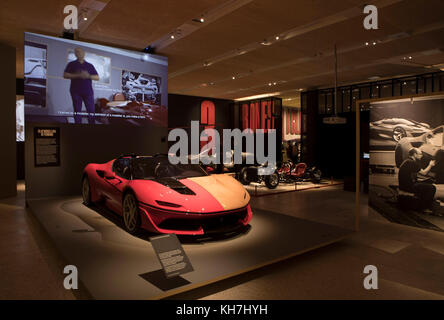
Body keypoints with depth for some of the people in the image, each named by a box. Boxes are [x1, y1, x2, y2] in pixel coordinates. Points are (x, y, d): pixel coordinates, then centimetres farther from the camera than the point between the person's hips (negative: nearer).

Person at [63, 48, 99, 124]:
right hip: (76, 92, 0)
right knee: (77, 110, 1)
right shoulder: (72, 64, 11)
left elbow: (97, 77, 10)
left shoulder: (90, 65, 15)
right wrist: (77, 75, -11)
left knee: (91, 110, -4)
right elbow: (65, 75, 2)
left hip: (88, 91, 1)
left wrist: (89, 76, -10)